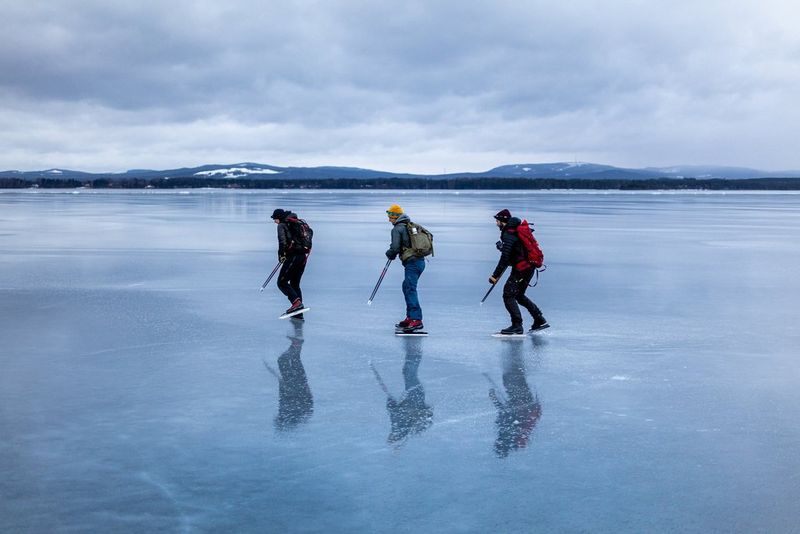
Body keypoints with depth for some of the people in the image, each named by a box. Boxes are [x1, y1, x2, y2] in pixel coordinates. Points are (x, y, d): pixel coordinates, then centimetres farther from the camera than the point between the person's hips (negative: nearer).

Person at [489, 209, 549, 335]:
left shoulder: (508, 235, -17)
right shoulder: (516, 231, 12)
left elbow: (505, 258, -24)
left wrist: (495, 276, -23)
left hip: (521, 269, -10)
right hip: (529, 267, 10)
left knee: (508, 295, -7)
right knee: (518, 295, 21)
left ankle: (517, 326, -10)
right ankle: (540, 320, 23)